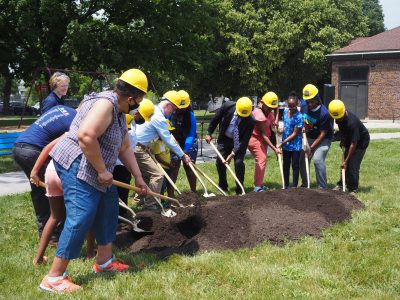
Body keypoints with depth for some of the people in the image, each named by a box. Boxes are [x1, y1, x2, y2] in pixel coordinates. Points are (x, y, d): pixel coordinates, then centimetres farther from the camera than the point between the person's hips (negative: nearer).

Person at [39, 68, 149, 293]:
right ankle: (54, 278, -9)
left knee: (109, 208, 16)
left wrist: (138, 178, 21)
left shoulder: (119, 113, 14)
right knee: (81, 218, -15)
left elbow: (125, 148, 21)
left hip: (94, 171, 11)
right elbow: (86, 135, -33)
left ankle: (104, 261, 27)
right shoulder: (105, 104, -20)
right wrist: (102, 170, -24)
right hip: (77, 167, -11)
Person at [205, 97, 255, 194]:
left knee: (239, 163, -14)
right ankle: (222, 187, 21)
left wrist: (233, 153, -27)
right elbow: (216, 119, -6)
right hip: (225, 139, 3)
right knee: (220, 162, 3)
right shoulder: (227, 106, -23)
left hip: (239, 142, -3)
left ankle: (240, 190, -1)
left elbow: (244, 140, -24)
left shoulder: (251, 121, -29)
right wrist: (209, 133, 0)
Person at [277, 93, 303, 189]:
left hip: (295, 144, -6)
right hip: (285, 144, 6)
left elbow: (295, 133, -17)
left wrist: (283, 142, -18)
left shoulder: (299, 116, -18)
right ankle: (286, 185, 22)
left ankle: (294, 186, 11)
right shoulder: (285, 111, 1)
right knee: (286, 165, 12)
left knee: (295, 165, 3)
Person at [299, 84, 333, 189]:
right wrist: (303, 126, -5)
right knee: (302, 159, 3)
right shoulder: (303, 104, -11)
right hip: (309, 137, 6)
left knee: (317, 160, -22)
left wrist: (312, 147, -21)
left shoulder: (324, 113, -28)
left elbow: (323, 133, -22)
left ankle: (322, 187, -12)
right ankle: (304, 184, 22)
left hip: (323, 139, -6)